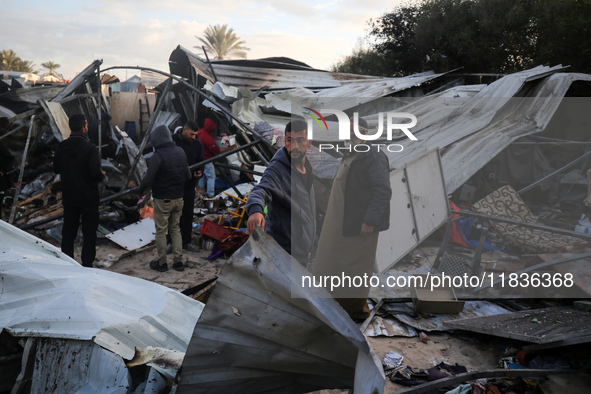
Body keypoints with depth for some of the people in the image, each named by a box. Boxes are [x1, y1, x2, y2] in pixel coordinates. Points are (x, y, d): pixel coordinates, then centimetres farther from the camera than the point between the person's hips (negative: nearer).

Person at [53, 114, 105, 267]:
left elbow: (56, 169, 9)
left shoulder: (61, 147, -1)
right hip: (88, 197, -5)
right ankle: (87, 264, 11)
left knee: (68, 231, 16)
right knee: (89, 232, 7)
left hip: (68, 197, 5)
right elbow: (95, 173, -22)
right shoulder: (89, 147, -19)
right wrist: (102, 176, -1)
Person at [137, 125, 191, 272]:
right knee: (175, 228, 16)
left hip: (162, 200, -6)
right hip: (178, 198, 6)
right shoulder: (181, 152, 2)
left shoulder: (158, 156, -19)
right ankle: (178, 261, 17)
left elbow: (148, 179, -19)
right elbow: (188, 176, 7)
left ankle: (162, 263, 15)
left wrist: (140, 191, -1)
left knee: (161, 231, 6)